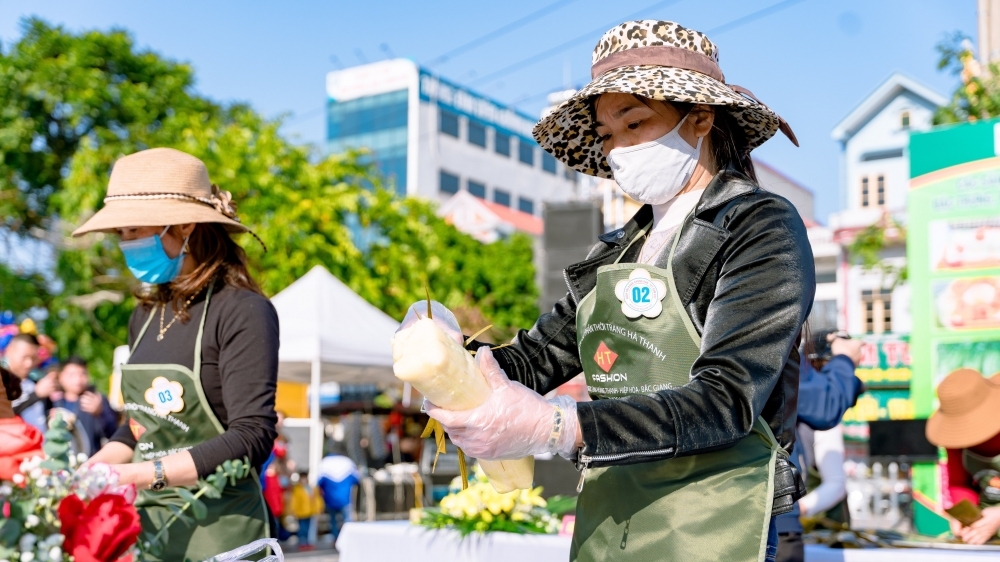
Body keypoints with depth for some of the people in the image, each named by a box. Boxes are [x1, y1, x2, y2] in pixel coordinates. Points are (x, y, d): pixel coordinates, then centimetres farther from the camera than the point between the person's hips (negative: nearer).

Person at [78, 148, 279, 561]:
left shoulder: (242, 312, -13)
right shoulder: (146, 314, 8)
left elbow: (251, 438, -19)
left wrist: (138, 475, -24)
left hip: (218, 527, -6)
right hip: (147, 520, 6)